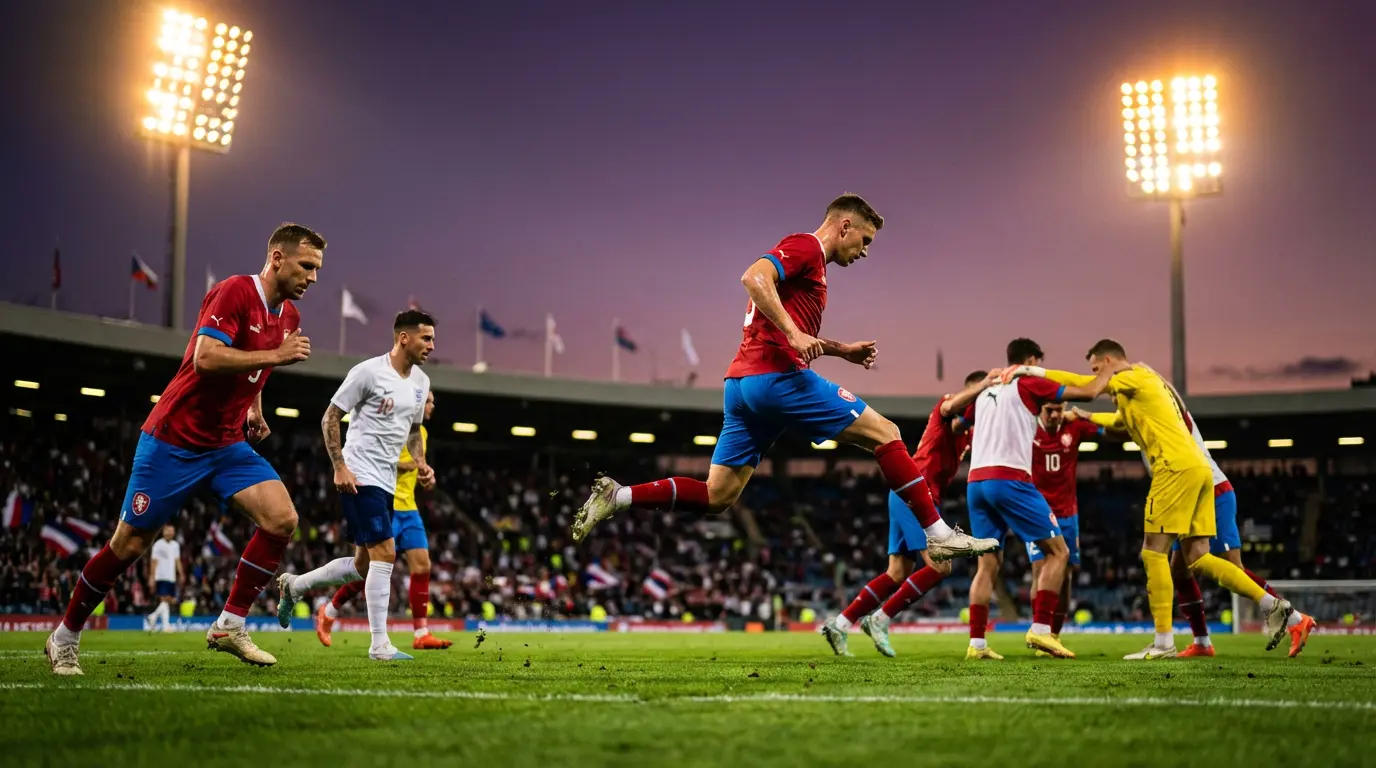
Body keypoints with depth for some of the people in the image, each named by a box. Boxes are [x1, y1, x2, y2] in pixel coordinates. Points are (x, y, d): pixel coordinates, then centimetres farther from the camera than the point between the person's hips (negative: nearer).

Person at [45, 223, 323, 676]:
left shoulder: (288, 316, 7)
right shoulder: (234, 291, -16)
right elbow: (206, 357, -30)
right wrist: (275, 355, -28)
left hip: (228, 444, 7)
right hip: (174, 441, -7)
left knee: (282, 519, -14)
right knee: (129, 544, 1)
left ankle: (229, 626, -3)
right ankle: (64, 638, 21)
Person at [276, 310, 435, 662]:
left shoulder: (421, 381, 11)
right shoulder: (368, 371, -12)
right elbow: (330, 417, -8)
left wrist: (421, 463, 6)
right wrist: (339, 466, -16)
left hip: (386, 483, 9)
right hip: (359, 478, -9)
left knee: (364, 566, 12)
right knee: (385, 553, -15)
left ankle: (293, 586, 33)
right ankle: (380, 645, -9)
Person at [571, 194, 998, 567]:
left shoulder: (808, 260, 27)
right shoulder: (805, 246, -2)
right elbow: (753, 278, -20)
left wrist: (842, 350, 27)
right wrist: (794, 334, -25)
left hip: (742, 382, 10)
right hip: (777, 376, -10)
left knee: (716, 496, 7)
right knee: (885, 433, -3)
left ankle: (617, 496, 0)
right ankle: (938, 533, -4)